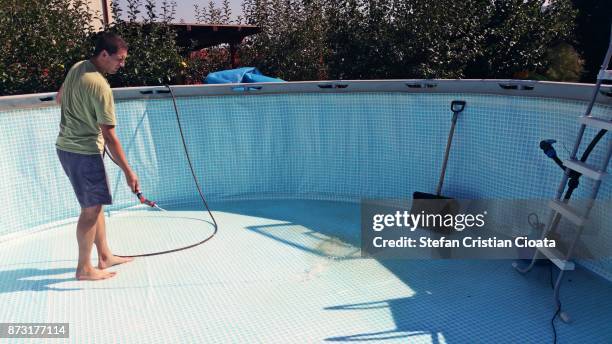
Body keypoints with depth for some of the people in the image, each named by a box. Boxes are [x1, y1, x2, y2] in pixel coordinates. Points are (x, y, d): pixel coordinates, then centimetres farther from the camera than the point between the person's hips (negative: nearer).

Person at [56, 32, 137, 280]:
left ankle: (105, 257, 26)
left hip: (66, 146, 10)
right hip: (84, 153, -9)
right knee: (91, 209, 0)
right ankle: (84, 269, 12)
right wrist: (128, 171, -19)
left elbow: (59, 99, 20)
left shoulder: (76, 67, 3)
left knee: (96, 204, 16)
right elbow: (109, 136, -23)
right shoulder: (101, 87, -24)